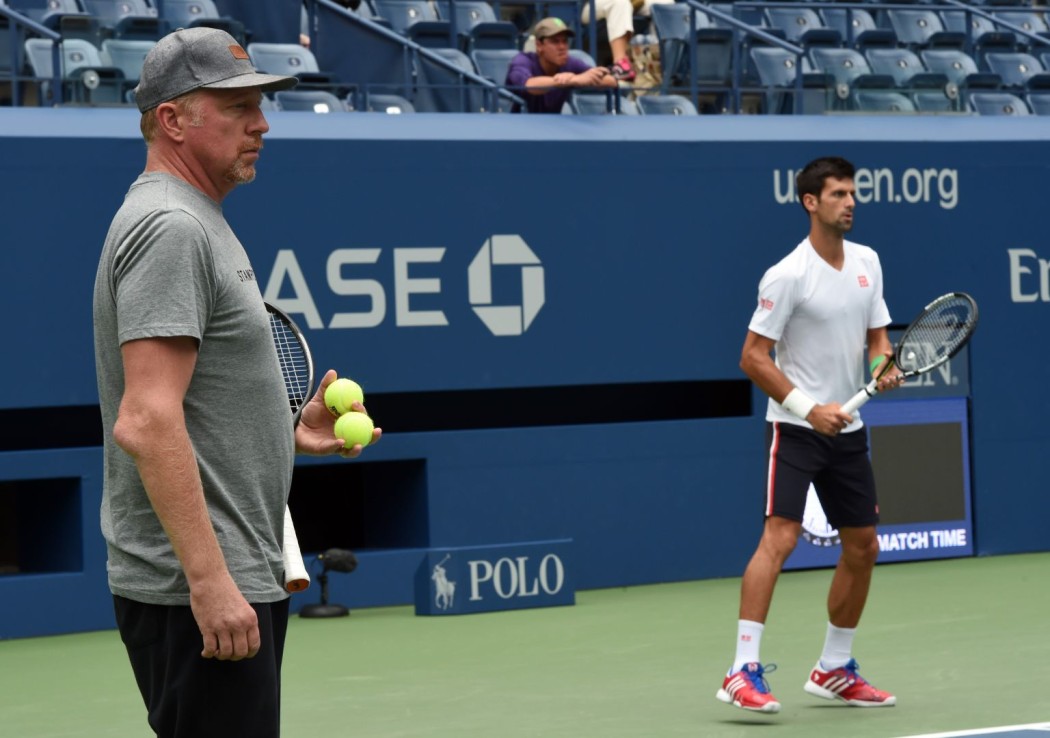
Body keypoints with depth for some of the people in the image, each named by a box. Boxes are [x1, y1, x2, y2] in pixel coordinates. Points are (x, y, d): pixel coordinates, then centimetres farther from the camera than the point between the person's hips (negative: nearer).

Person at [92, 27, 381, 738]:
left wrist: (291, 434, 14)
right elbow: (146, 425, -24)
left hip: (231, 582, 11)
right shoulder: (170, 227, -14)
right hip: (197, 594, -11)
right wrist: (210, 581, -27)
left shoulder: (198, 224, 18)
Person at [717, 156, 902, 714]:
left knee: (863, 547, 12)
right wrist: (809, 408, -21)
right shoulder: (787, 276, -14)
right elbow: (753, 358, -14)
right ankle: (743, 672, -22)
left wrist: (885, 366, -8)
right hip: (795, 427, -8)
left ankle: (833, 671, 25)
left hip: (847, 428, 8)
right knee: (780, 536, -20)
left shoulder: (867, 262, 7)